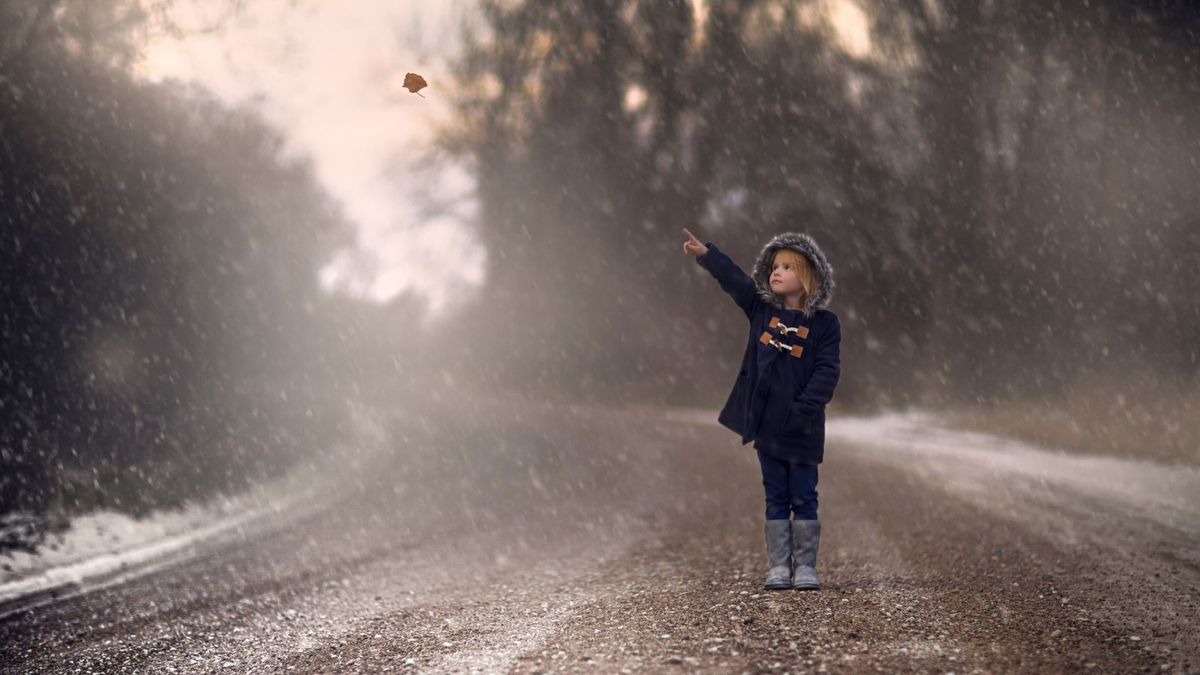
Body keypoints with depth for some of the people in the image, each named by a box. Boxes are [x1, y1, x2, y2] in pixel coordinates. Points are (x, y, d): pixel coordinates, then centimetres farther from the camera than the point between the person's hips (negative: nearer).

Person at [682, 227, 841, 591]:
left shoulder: (825, 323, -7)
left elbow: (827, 371, -11)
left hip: (801, 427, -3)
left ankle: (805, 566, 10)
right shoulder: (761, 310, 5)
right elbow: (734, 279, -2)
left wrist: (804, 409, -20)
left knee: (804, 499, 3)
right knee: (776, 499, 8)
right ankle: (778, 566, 12)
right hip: (766, 423, 3)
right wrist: (705, 254, -16)